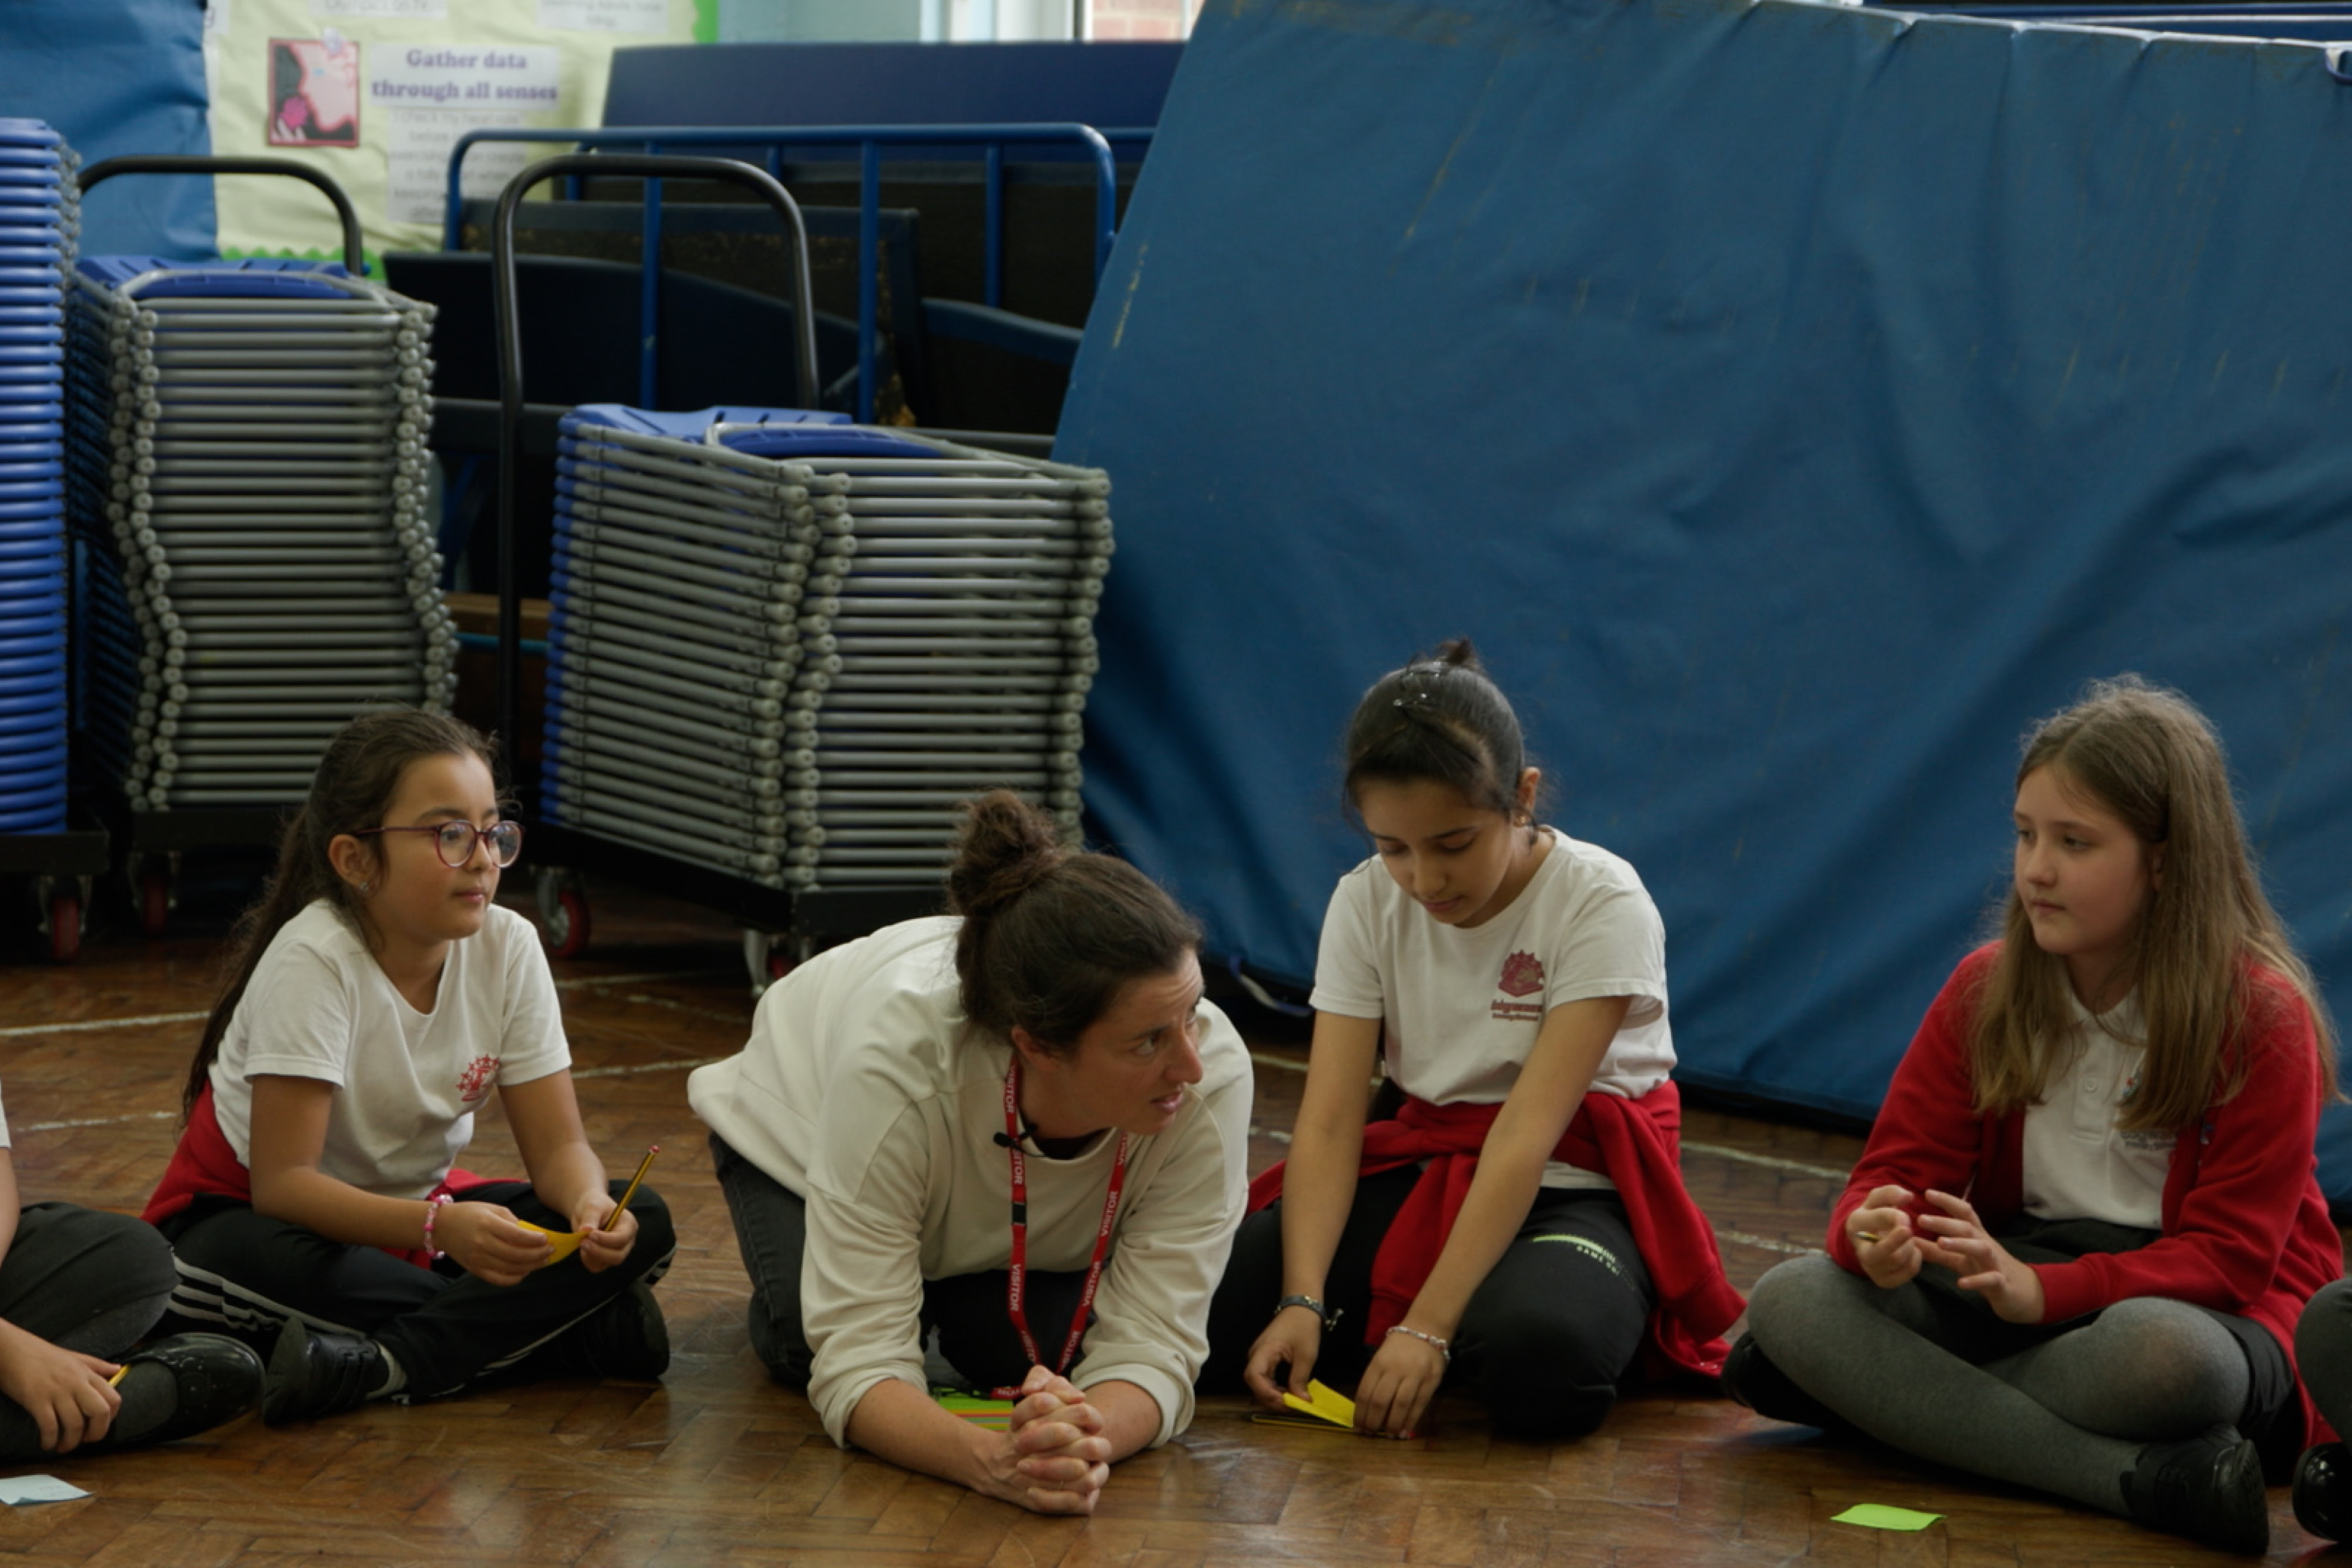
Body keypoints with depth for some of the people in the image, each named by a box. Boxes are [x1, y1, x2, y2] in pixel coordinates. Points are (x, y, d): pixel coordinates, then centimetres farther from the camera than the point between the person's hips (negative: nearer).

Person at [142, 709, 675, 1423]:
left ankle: (381, 1364, -31)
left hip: (415, 1211, 5)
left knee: (638, 1223, -17)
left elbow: (558, 1145, -8)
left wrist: (590, 1204, -33)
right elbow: (282, 1182, -29)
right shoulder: (313, 961, -24)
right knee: (278, 1267, -41)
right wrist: (440, 1228, -45)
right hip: (261, 1217, -5)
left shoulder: (509, 949, -9)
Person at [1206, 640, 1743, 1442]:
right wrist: (1302, 1302, -27)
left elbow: (1528, 1134, -24)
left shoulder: (1600, 904, -17)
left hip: (1573, 1190, -4)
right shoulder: (1366, 904, -3)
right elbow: (1329, 1122, -10)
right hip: (1420, 1173, 4)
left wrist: (1426, 1327, -32)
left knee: (1537, 1354, -39)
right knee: (1208, 1301, -21)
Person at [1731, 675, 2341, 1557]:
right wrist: (1877, 1236, -26)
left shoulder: (2262, 1017, -10)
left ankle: (1885, 1398, -21)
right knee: (1791, 1300, -22)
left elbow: (2231, 1254, -14)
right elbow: (1902, 1169, 1)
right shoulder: (1988, 989, 4)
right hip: (2018, 1278, 5)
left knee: (2158, 1350, -42)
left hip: (2201, 1309, -5)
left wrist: (2043, 1289, -29)